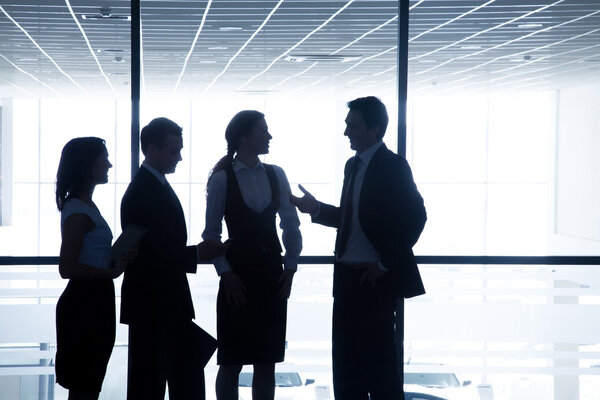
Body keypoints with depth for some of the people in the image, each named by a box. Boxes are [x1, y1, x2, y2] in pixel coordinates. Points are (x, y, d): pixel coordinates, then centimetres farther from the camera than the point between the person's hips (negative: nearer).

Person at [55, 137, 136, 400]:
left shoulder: (85, 205, 12)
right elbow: (67, 268, -23)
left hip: (95, 301, 10)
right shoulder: (78, 212, -18)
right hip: (84, 302, -10)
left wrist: (118, 260, 6)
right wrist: (112, 272, -18)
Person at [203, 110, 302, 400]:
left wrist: (290, 268, 2)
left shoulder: (275, 175, 6)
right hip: (238, 277, -4)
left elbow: (291, 225, 9)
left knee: (267, 362, 7)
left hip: (272, 276, 4)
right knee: (231, 363, 1)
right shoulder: (222, 178, -4)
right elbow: (212, 232, -3)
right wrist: (225, 273, -9)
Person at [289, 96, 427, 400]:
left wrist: (385, 264, -15)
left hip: (375, 280, -8)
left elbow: (415, 216, -17)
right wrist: (317, 209, 6)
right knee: (345, 362, 12)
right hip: (347, 277, 8)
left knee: (378, 361, -2)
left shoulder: (392, 166, -11)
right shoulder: (353, 166, 14)